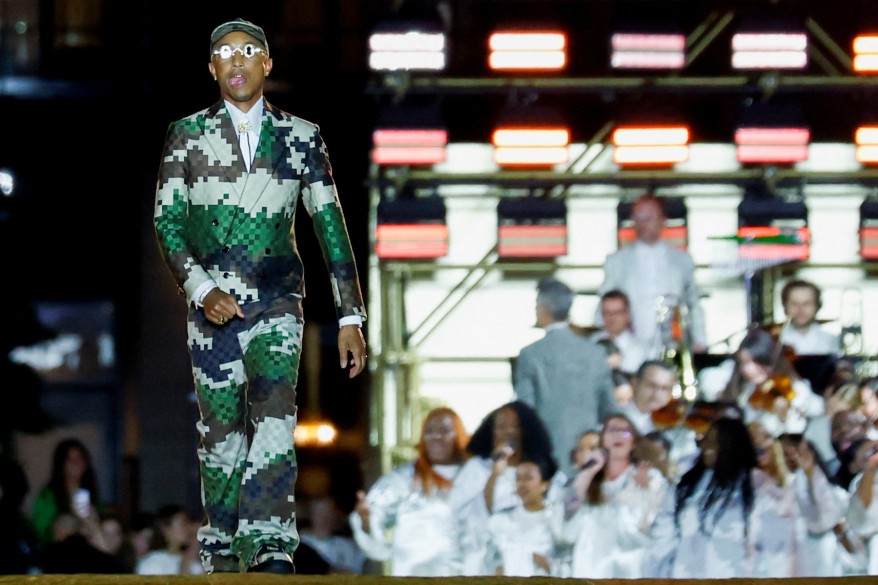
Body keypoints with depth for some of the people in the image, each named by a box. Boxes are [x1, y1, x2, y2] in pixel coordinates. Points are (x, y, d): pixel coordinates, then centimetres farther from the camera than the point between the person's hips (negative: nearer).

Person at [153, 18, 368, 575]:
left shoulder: (300, 137, 7)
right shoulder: (188, 134, 6)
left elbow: (331, 227, 7)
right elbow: (167, 219, 2)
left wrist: (351, 318, 3)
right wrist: (201, 289, -13)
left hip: (278, 303, -1)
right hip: (213, 305, 1)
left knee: (275, 419, -17)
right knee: (222, 430, 1)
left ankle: (270, 549, -26)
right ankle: (222, 553, 11)